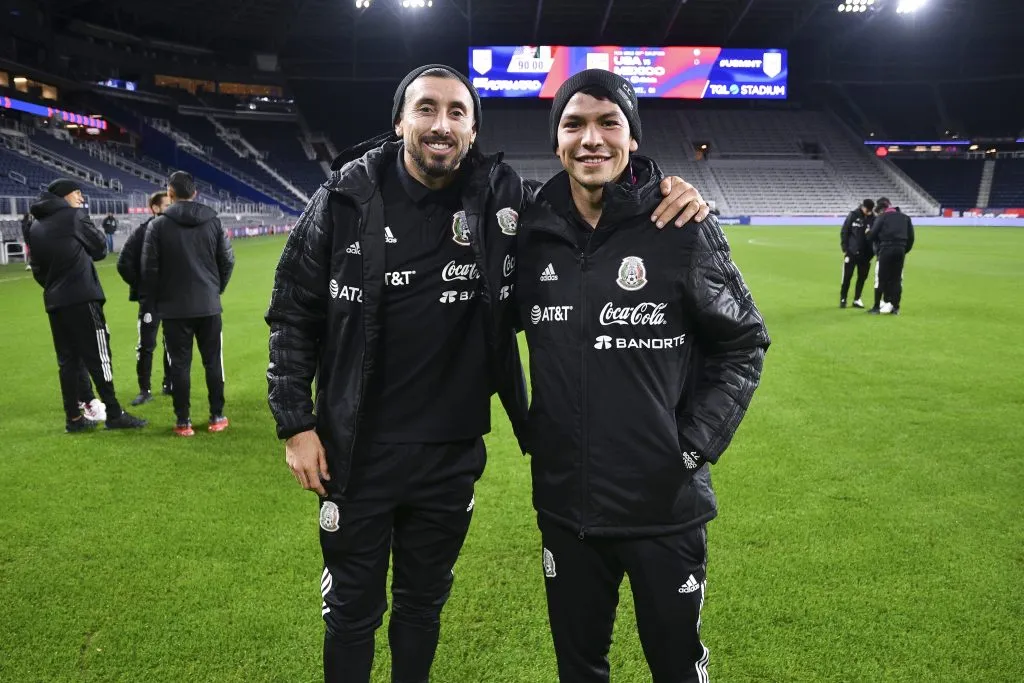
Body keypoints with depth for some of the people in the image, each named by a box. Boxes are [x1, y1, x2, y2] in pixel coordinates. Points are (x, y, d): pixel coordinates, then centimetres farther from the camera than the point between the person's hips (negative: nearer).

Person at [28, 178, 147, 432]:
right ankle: (114, 414, -3)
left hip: (54, 303, 7)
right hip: (81, 299, -7)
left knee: (67, 361, 9)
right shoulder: (74, 216, -4)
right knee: (98, 356, -5)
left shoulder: (36, 227, 16)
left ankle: (74, 418, 13)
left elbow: (37, 269, 15)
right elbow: (99, 249, 2)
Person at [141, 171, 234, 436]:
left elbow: (149, 269, -6)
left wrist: (147, 302, 6)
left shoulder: (159, 225, -6)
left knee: (180, 365, 4)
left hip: (174, 308, -2)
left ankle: (183, 422, 9)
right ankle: (217, 417, 15)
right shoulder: (213, 221, 1)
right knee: (213, 361, 10)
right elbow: (227, 261, 5)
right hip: (209, 306, 2)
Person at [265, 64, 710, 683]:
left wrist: (666, 200, -15)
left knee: (424, 604, 21)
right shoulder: (347, 197, -7)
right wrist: (296, 423, -3)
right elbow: (294, 313, -1)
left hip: (454, 453, 1)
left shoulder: (505, 198, -6)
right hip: (357, 450, -1)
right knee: (352, 608, 16)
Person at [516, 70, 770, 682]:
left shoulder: (684, 228, -10)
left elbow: (744, 343, -3)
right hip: (564, 504, 3)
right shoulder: (534, 233, -1)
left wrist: (694, 444, -10)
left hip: (666, 504, -2)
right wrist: (529, 430, 6)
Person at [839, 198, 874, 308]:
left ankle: (857, 300, 16)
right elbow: (844, 232, -2)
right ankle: (843, 299, 11)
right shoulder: (853, 215, -5)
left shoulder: (873, 218, 0)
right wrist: (845, 249, -5)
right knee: (847, 277, 1)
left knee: (862, 277, 6)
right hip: (851, 252, -2)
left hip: (865, 254, 2)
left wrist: (871, 252, -11)